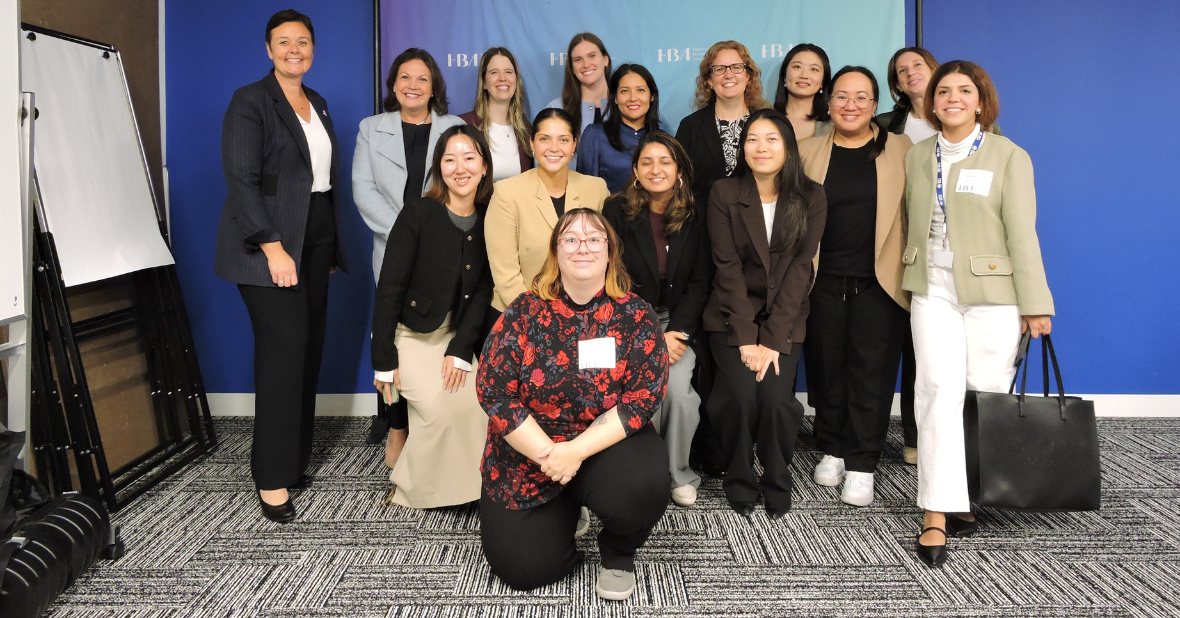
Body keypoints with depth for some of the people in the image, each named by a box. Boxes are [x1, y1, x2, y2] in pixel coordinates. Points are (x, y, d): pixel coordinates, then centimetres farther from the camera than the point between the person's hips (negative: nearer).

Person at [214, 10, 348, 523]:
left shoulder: (317, 105, 17)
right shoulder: (250, 102, -5)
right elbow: (241, 179, -14)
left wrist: (330, 246, 13)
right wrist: (273, 248, -21)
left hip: (315, 241, 7)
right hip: (270, 244, -7)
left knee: (308, 351, 6)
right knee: (284, 352, -10)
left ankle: (293, 458, 17)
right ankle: (272, 478, -1)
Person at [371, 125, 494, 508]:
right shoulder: (418, 213, -13)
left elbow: (483, 291, -3)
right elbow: (389, 289, -12)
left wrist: (461, 350, -14)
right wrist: (384, 360, -12)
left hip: (457, 336, 4)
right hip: (412, 335, -3)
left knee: (476, 403, -18)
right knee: (439, 408, -22)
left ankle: (461, 484, 6)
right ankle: (412, 490, 3)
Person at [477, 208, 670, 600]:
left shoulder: (635, 316, -7)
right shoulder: (524, 313, -6)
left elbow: (645, 396, -14)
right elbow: (494, 392, -10)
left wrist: (576, 451, -23)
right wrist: (547, 453, -18)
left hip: (608, 447, -1)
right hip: (528, 455, 1)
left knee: (642, 485, -33)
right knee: (524, 567, -6)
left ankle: (618, 553, 4)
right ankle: (565, 512, 28)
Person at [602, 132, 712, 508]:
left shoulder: (694, 220, 5)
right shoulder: (617, 212, -2)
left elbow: (699, 284, 3)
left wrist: (674, 333, -13)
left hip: (679, 324, 2)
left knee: (678, 386, -24)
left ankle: (680, 474, -1)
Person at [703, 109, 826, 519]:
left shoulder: (811, 198, -2)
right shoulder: (724, 194, -4)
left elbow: (800, 269, -7)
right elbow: (727, 268, -8)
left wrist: (772, 339, -15)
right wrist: (746, 338, -16)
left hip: (785, 317, 0)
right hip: (732, 316, 0)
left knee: (775, 396, -21)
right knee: (740, 396, -22)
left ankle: (777, 485, 5)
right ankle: (740, 483, 4)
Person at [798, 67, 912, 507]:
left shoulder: (899, 150, 5)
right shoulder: (808, 152, 8)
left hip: (878, 283, -1)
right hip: (823, 281, 2)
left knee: (870, 371, -1)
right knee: (826, 367, 6)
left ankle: (861, 465, 7)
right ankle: (832, 451, 22)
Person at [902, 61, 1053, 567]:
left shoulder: (1008, 156, 0)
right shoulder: (917, 156, 11)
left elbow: (1022, 233, -4)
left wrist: (1035, 304, -6)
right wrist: (908, 282, 10)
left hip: (991, 292, -1)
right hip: (933, 290, 2)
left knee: (988, 394, 1)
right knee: (939, 391, -11)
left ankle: (973, 494, 20)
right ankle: (937, 512, -10)